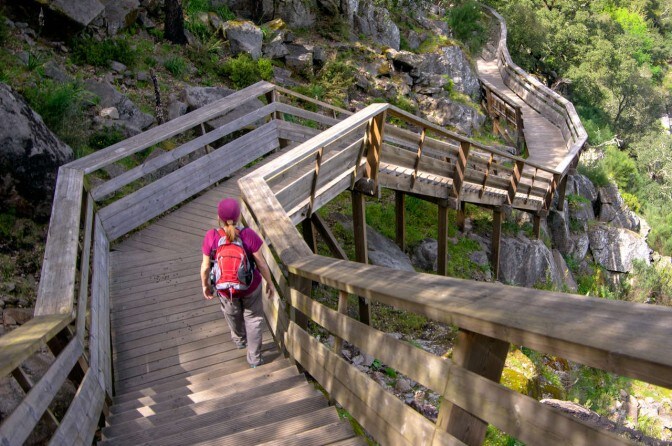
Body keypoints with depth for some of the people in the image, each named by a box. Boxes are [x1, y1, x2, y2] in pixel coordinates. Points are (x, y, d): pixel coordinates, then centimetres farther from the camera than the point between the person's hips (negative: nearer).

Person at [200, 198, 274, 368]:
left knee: (233, 315, 33)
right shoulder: (248, 234, -28)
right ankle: (254, 357, 39)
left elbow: (205, 266, -13)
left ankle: (239, 339, 64)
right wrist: (269, 283, 0)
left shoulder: (211, 237, -26)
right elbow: (261, 264, -17)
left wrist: (205, 285, 6)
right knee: (253, 318, 26)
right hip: (251, 287, -1)